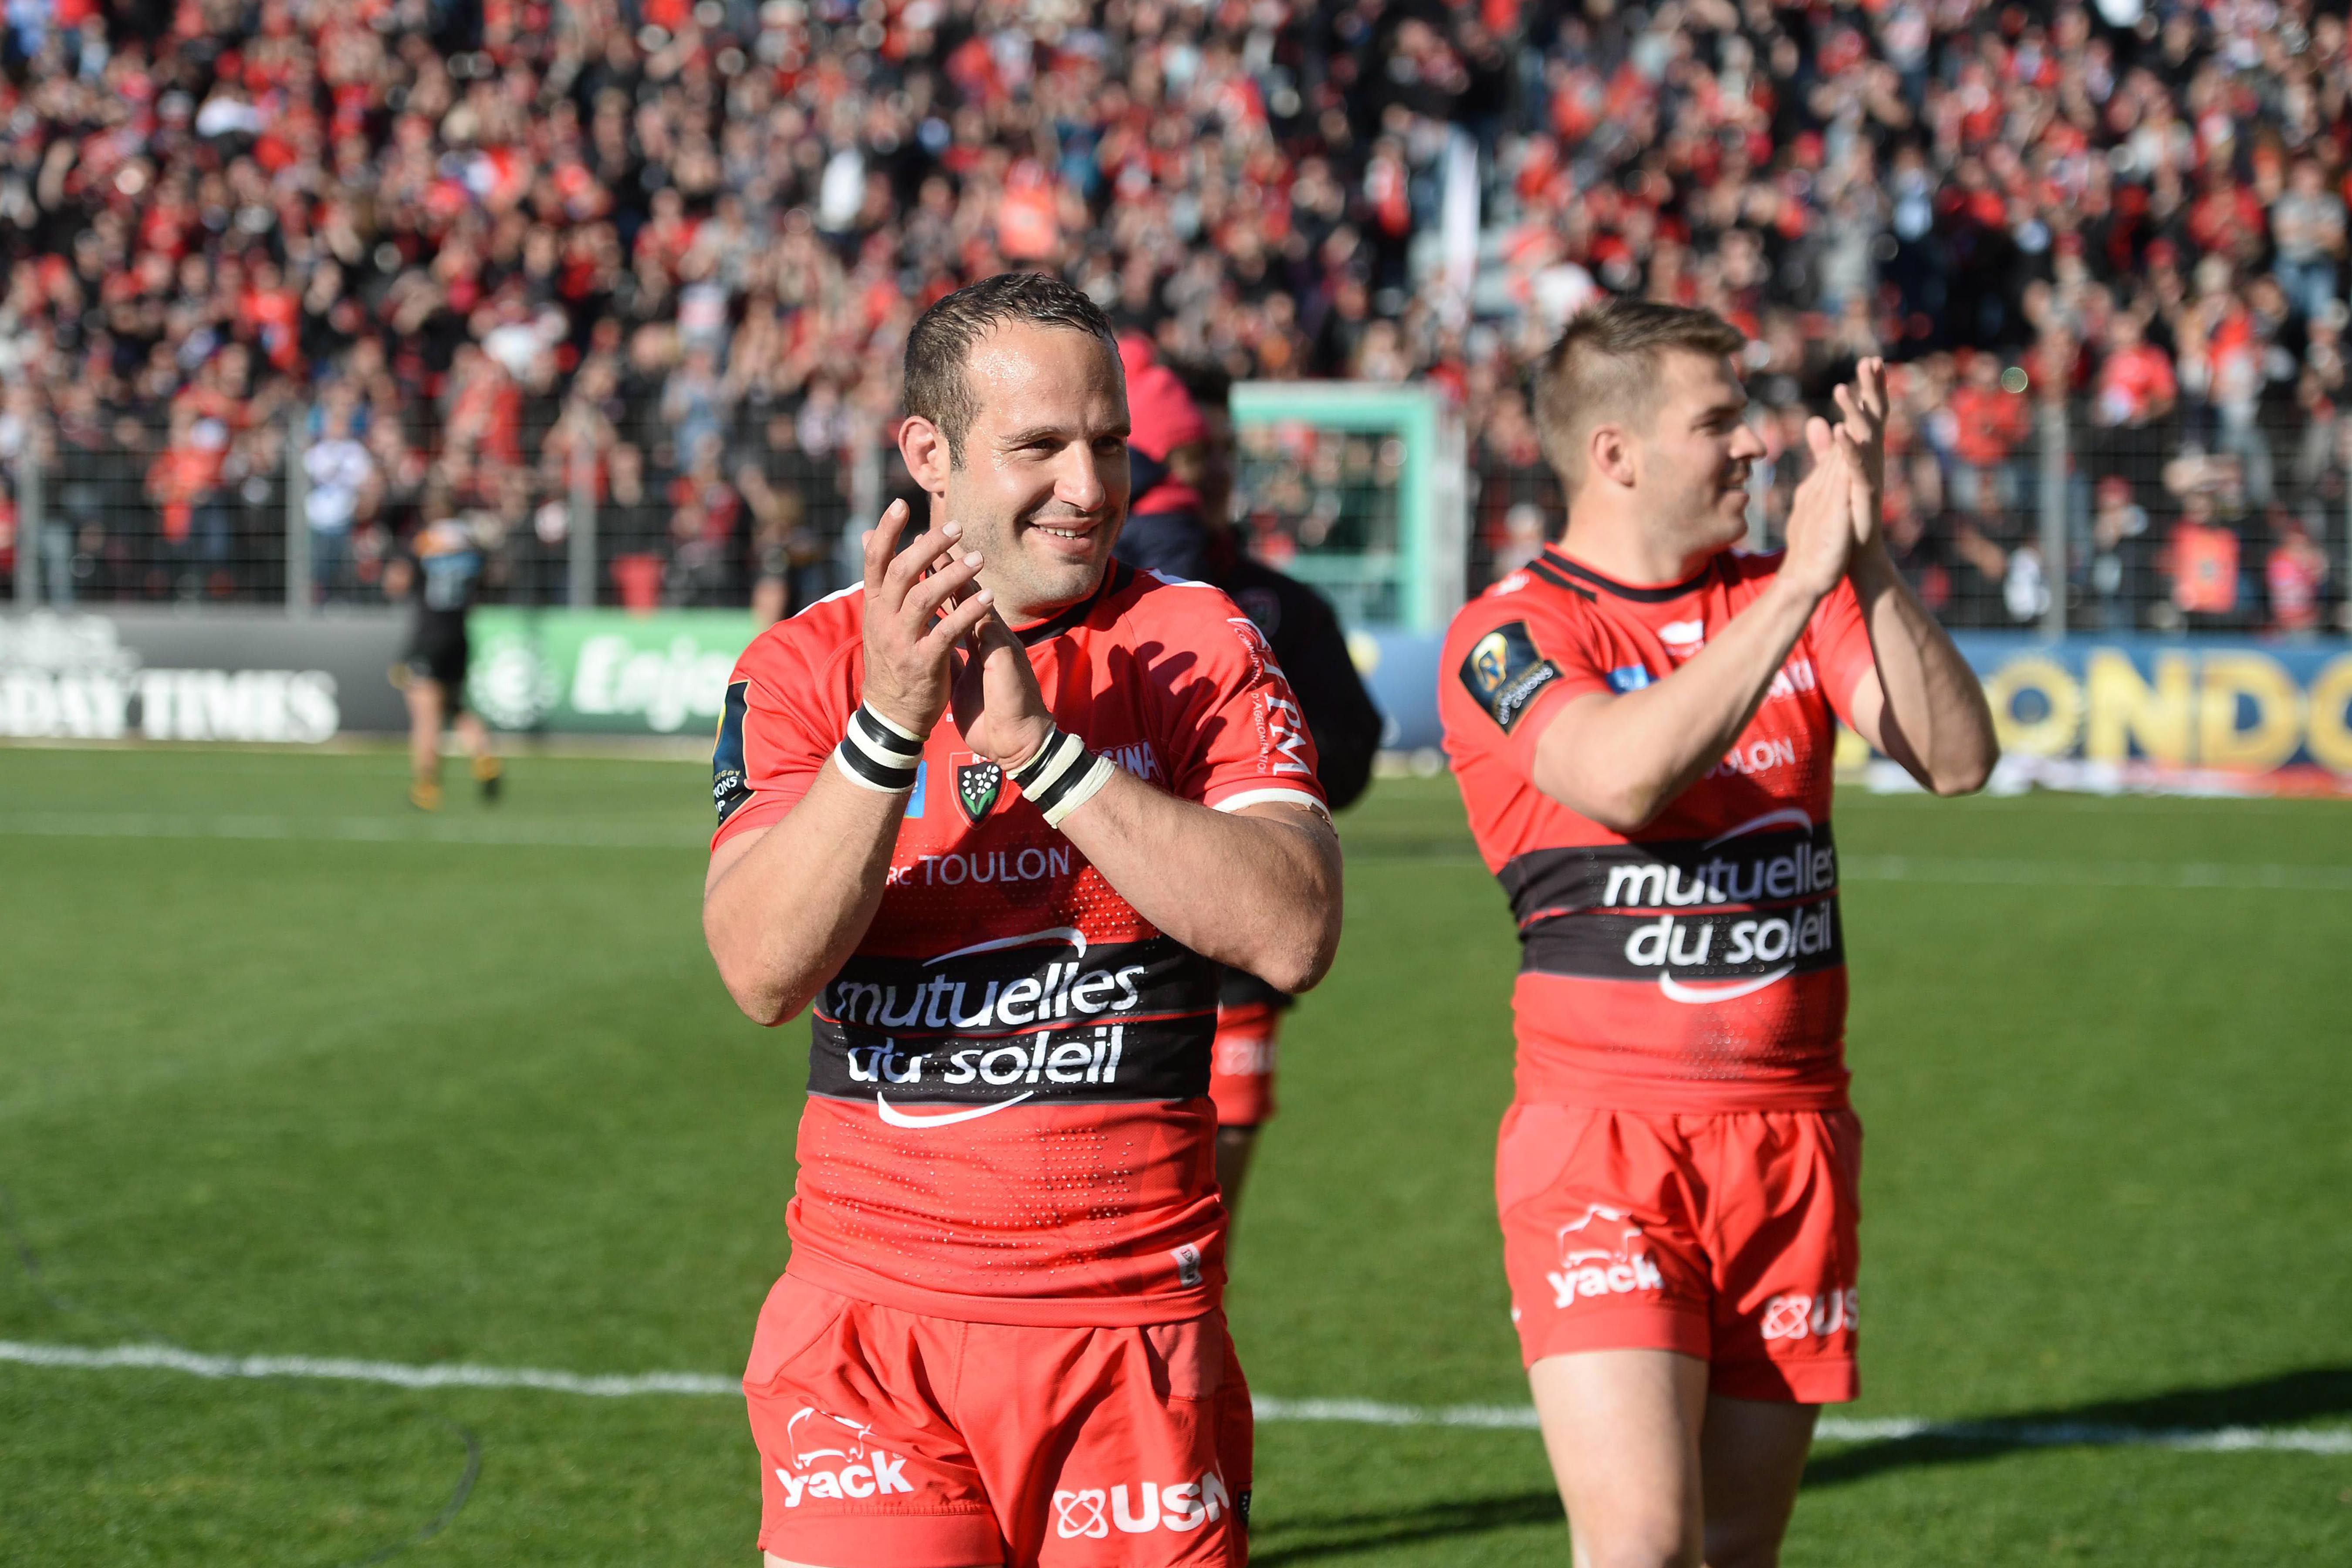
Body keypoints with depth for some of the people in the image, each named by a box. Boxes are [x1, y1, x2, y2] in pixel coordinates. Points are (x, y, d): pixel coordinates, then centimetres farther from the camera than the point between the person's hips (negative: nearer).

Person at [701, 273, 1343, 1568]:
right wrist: (889, 726, -22)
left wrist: (1043, 746, -18)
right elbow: (763, 973, -11)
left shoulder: (1198, 648, 2)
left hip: (1135, 1321, 1)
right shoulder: (807, 665, 2)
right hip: (876, 1319, -1)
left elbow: (1294, 936, -12)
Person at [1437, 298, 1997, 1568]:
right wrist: (1804, 581, -23)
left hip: (1793, 1140, 5)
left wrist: (1867, 565, -15)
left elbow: (1955, 758, -2)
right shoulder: (1507, 636, -5)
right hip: (1603, 1140, -5)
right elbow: (1626, 773, -26)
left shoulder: (1788, 600, 12)